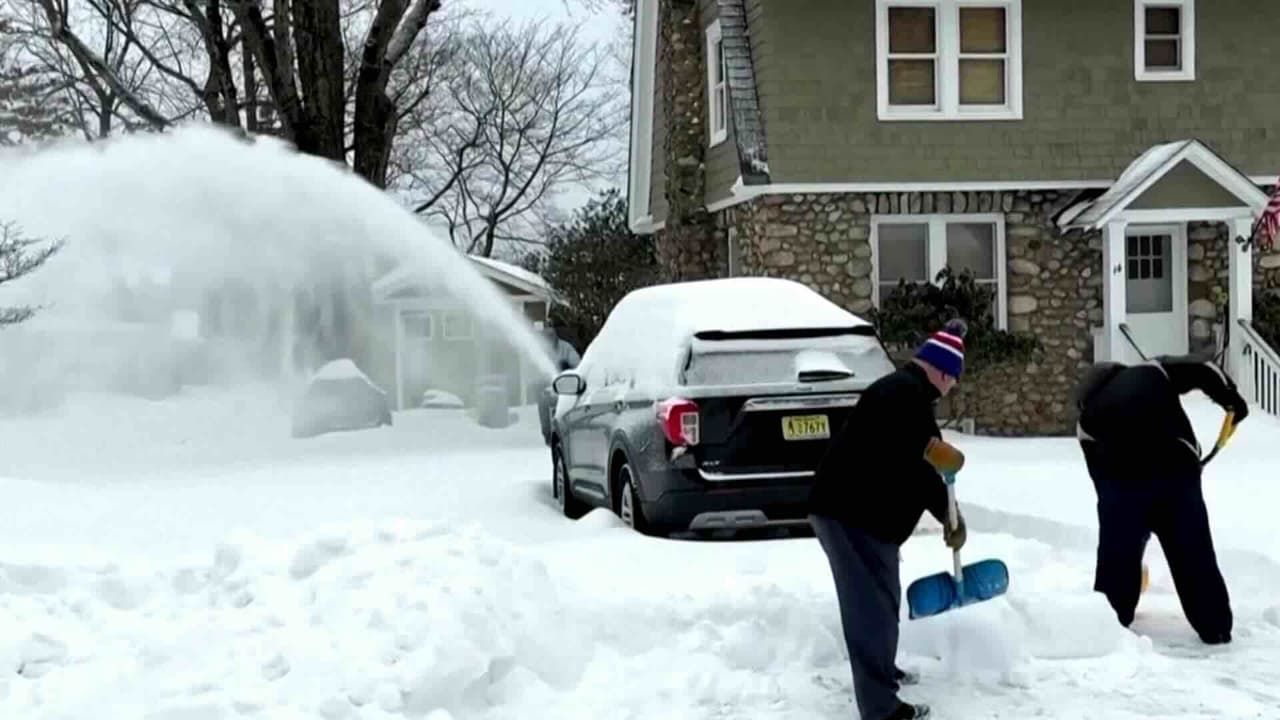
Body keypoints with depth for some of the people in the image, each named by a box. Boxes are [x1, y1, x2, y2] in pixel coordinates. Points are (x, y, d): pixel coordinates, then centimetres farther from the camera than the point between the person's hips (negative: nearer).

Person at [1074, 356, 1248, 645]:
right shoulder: (1152, 371, 22)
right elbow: (1201, 370, 8)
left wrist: (1112, 501, 29)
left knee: (1117, 556, 15)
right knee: (1195, 554, 12)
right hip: (1176, 469, 0)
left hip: (1122, 480, 0)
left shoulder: (1088, 419, 23)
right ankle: (1215, 627, 17)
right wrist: (1230, 396, 19)